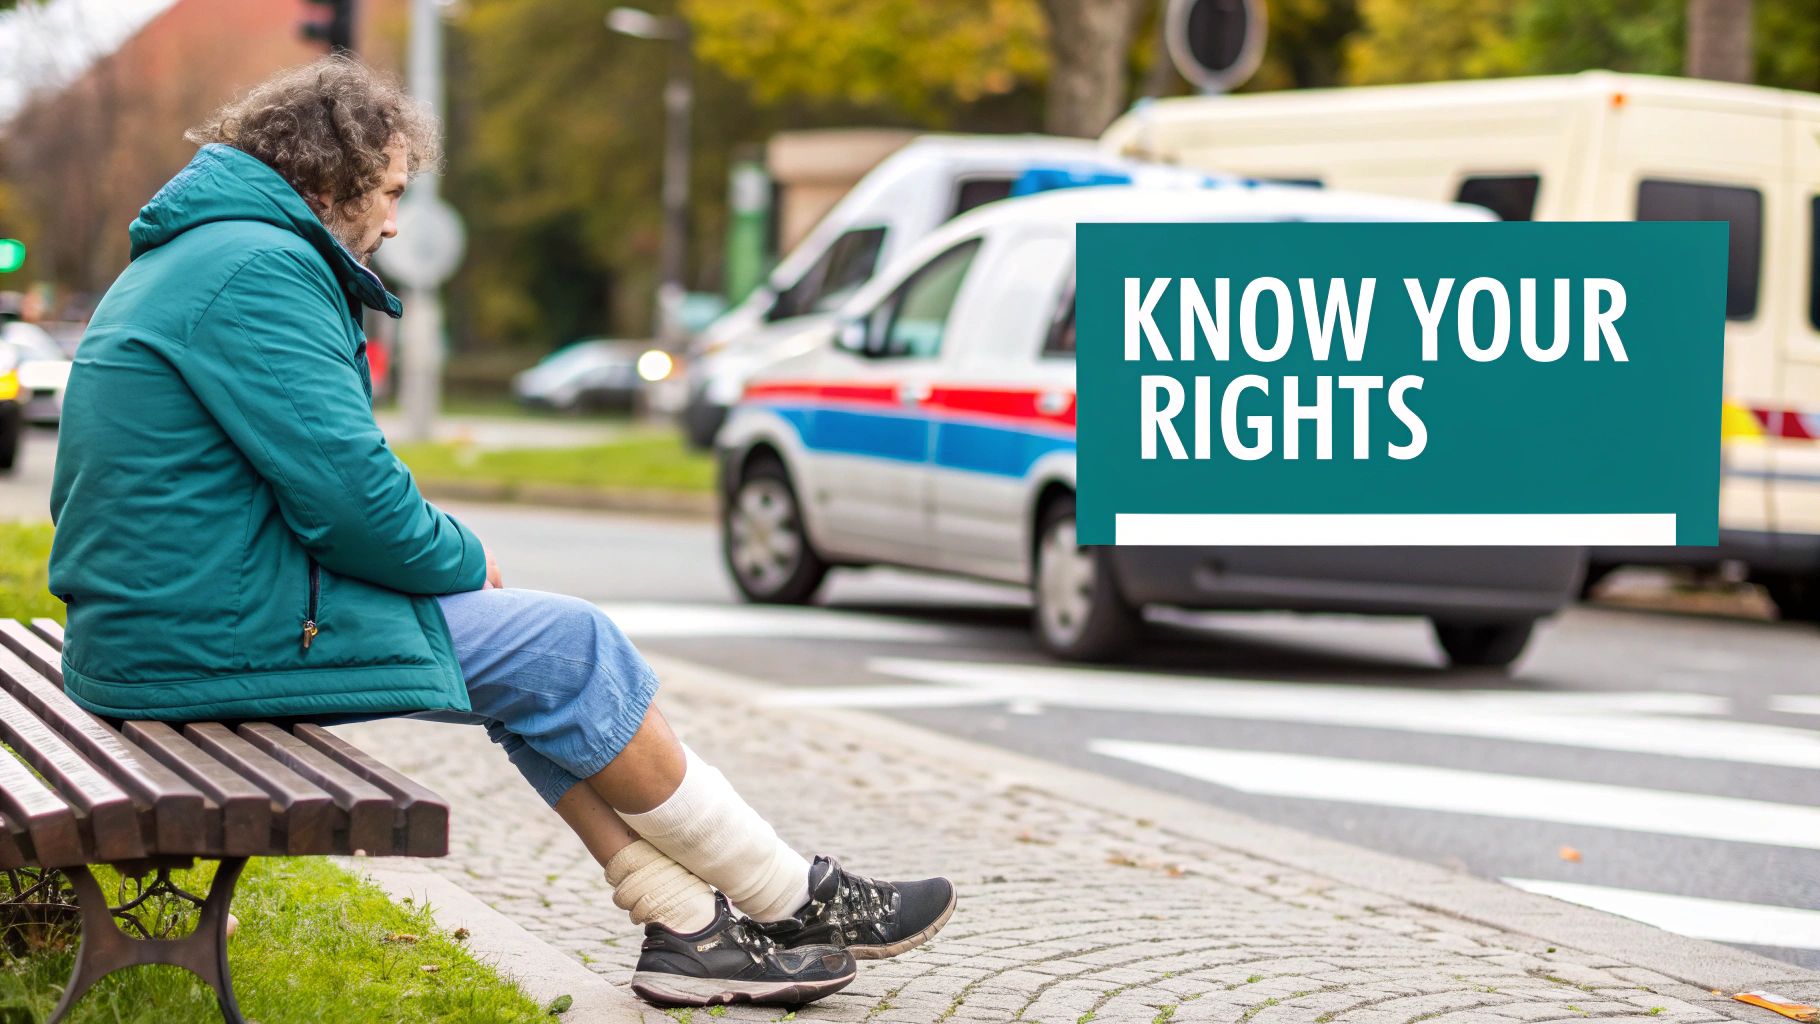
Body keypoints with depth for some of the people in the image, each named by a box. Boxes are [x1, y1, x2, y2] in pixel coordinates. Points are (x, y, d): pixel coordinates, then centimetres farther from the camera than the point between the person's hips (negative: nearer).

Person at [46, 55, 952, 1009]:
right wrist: (462, 560, -3)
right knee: (566, 648, -4)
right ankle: (799, 904, 6)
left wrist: (447, 559, 11)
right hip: (225, 633, -11)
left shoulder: (177, 265, 20)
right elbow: (348, 492, -23)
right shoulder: (257, 267, -16)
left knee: (543, 661, 13)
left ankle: (690, 927, 10)